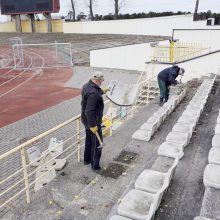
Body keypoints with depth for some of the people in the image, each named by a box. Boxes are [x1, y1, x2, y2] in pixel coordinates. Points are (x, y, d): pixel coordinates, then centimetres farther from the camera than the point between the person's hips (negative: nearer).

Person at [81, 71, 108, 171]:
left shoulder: (87, 85, -2)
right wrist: (92, 125, -28)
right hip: (93, 121, -10)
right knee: (97, 143, 7)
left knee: (88, 140, 25)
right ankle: (95, 165, 22)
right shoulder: (93, 93, -32)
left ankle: (87, 159, 43)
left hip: (86, 120, 10)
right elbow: (89, 111, -34)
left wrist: (102, 92, 21)